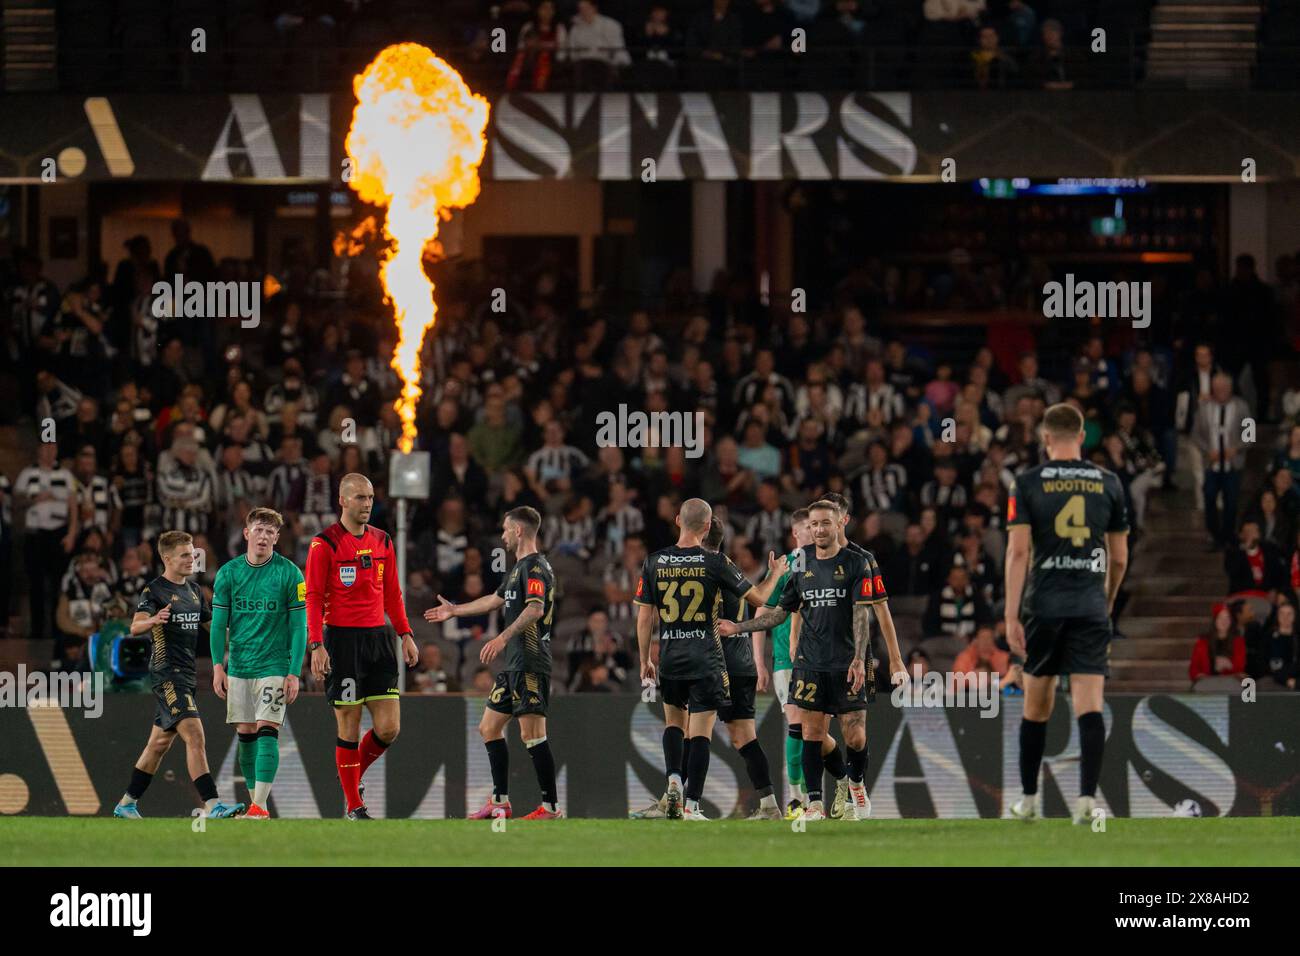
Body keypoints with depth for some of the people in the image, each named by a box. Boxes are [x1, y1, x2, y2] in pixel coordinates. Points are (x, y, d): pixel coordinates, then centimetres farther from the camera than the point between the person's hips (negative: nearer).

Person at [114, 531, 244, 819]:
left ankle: (127, 804, 24)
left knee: (160, 742, 14)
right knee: (195, 736, -19)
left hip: (186, 675, 9)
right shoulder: (154, 591, -10)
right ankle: (211, 805, -25)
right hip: (167, 673, -9)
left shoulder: (194, 590, 14)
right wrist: (152, 621, -46)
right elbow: (135, 627, -24)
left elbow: (212, 622, 28)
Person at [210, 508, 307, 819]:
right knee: (246, 734, 5)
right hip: (238, 667, 4)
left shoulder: (290, 574, -5)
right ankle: (256, 802, 12)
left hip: (274, 666, -4)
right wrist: (218, 665, -3)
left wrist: (294, 673, -9)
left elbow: (299, 627, -4)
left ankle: (260, 804, -18)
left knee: (267, 731, -13)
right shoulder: (228, 573, 3)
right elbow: (219, 623, 5)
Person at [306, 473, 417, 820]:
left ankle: (354, 778, 23)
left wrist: (406, 635, 11)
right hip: (341, 639, -5)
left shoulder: (382, 541, 12)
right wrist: (317, 646, -16)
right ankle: (354, 806, 6)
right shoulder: (325, 544, -5)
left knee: (389, 728, -1)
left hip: (378, 638, 5)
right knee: (349, 727, -2)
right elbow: (313, 598, -8)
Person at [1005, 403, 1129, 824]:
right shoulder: (1108, 484, 6)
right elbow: (1120, 558, 11)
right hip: (1091, 606, 0)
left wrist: (1011, 616, -9)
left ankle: (1028, 799, 21)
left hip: (1043, 606, 0)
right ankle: (1087, 796, -20)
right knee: (1089, 703, -5)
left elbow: (1018, 550, -8)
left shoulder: (1027, 483, 0)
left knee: (1037, 704, 13)